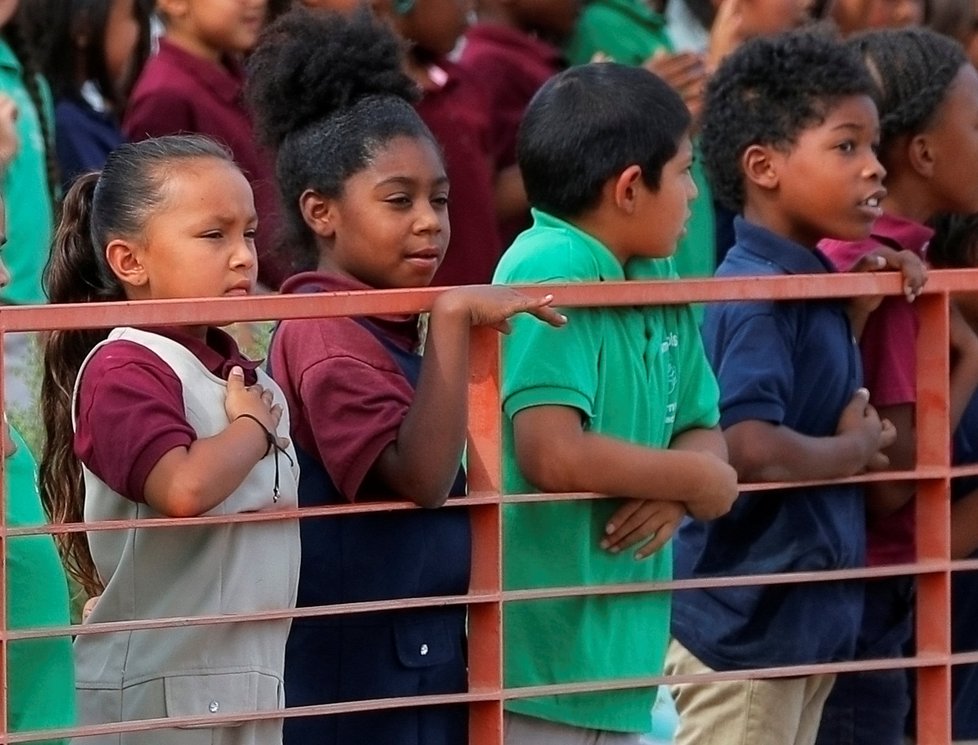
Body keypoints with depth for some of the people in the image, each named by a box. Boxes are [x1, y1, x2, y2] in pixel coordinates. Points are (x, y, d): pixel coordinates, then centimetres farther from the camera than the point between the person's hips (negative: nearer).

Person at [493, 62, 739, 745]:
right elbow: (552, 454, -26)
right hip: (547, 656, -9)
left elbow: (702, 432, 16)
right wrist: (695, 480, -11)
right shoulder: (550, 272, -16)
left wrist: (672, 497, -8)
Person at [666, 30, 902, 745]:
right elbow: (751, 446, -30)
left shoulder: (812, 288, 10)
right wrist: (857, 447, -12)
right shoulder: (757, 296, -18)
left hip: (809, 624, 9)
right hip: (744, 629, -9)